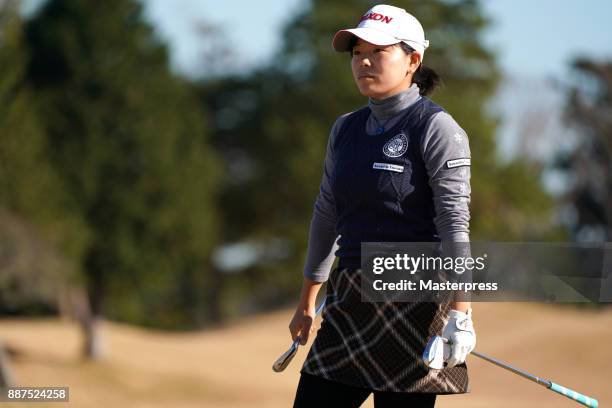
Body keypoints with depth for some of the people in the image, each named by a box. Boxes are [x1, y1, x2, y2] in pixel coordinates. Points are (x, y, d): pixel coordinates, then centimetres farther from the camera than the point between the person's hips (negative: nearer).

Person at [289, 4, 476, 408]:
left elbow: (455, 223, -14)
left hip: (414, 305, -7)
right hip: (351, 303, 7)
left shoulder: (436, 128, -7)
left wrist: (460, 313, -21)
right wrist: (307, 302, 24)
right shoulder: (346, 129, 14)